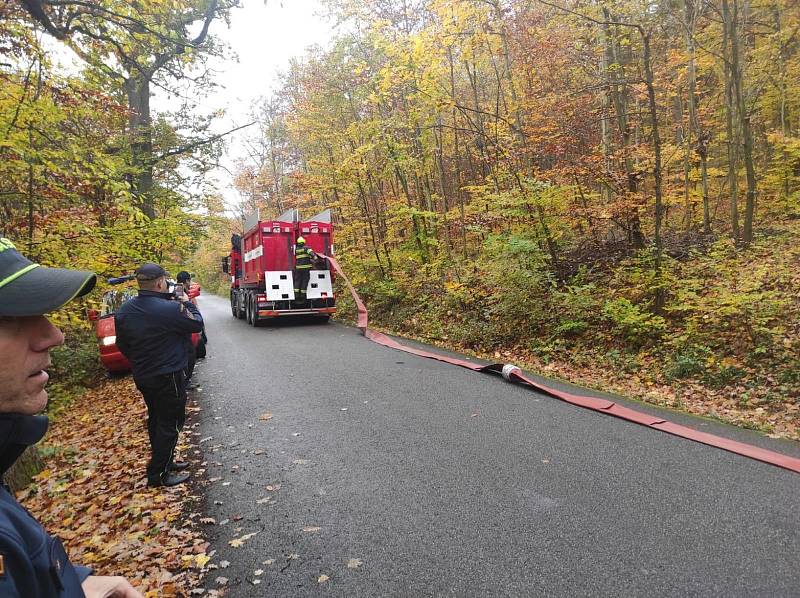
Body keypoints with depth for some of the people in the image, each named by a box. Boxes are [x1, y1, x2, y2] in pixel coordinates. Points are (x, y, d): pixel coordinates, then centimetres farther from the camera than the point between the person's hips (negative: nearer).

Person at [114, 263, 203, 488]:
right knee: (170, 423, 4)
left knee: (156, 419, 20)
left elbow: (122, 344, 9)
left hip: (142, 376, 8)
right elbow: (197, 324, -11)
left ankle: (165, 462, 34)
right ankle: (158, 474, 10)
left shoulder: (124, 310, -1)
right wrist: (187, 303, 3)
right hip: (168, 377, -8)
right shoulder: (170, 308, -26)